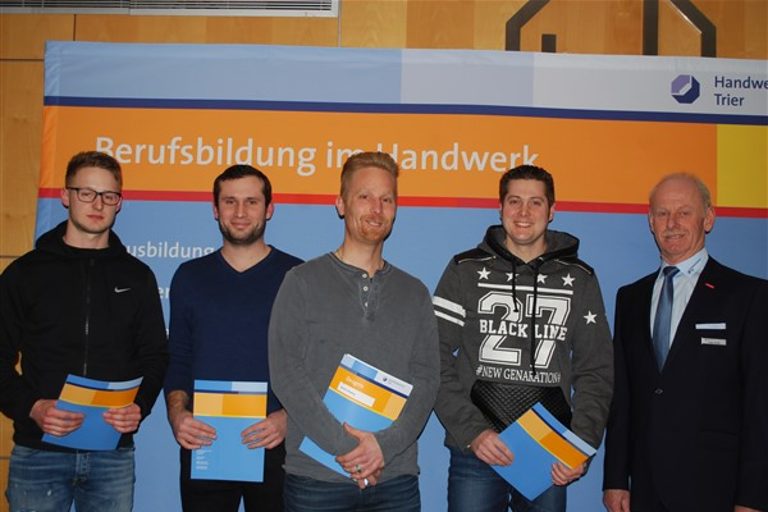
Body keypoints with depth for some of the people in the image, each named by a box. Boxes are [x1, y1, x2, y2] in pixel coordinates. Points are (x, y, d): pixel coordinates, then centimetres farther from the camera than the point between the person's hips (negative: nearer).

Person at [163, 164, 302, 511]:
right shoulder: (190, 277, 9)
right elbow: (177, 360, 10)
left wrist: (288, 417, -15)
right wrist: (176, 412, -6)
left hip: (276, 446, -2)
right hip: (203, 444, 2)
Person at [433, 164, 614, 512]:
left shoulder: (579, 279, 7)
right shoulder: (466, 270, 2)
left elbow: (596, 372, 7)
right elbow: (436, 361, -2)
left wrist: (582, 447, -4)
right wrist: (472, 431, -12)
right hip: (476, 454, -1)